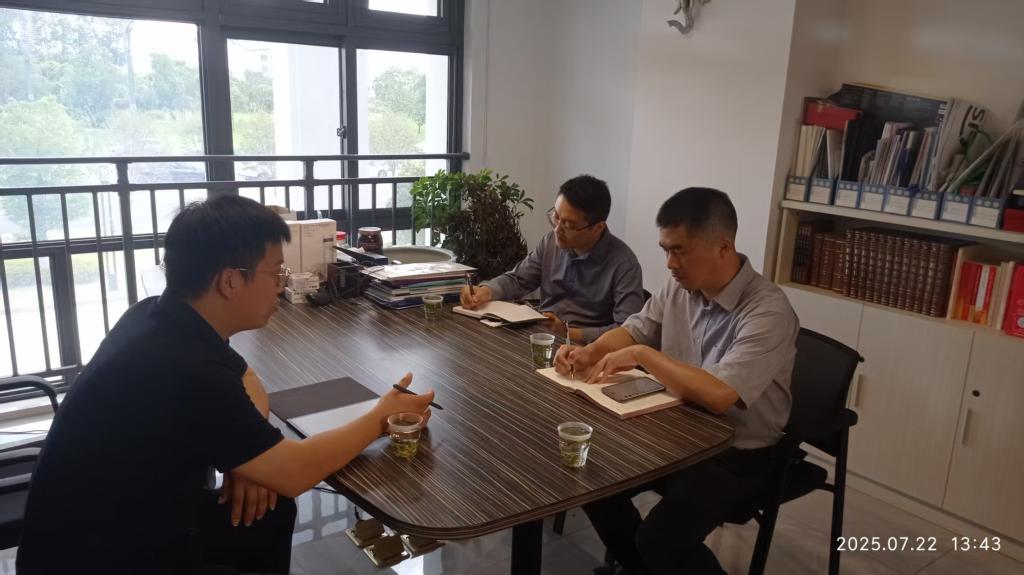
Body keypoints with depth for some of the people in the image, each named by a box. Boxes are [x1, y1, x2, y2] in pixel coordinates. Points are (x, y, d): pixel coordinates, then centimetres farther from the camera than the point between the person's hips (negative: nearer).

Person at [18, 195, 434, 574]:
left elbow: (247, 382, 11)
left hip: (126, 522, 8)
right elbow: (293, 472, -23)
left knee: (274, 511, 10)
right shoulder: (180, 369, -32)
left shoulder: (159, 317, -6)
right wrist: (380, 418, -9)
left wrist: (248, 455, -7)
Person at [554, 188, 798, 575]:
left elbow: (718, 394, -35)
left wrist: (642, 355, -26)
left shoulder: (768, 312, -25)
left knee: (660, 540, -23)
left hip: (736, 453, -7)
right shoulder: (679, 286, -3)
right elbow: (633, 331, 11)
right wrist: (590, 353, -10)